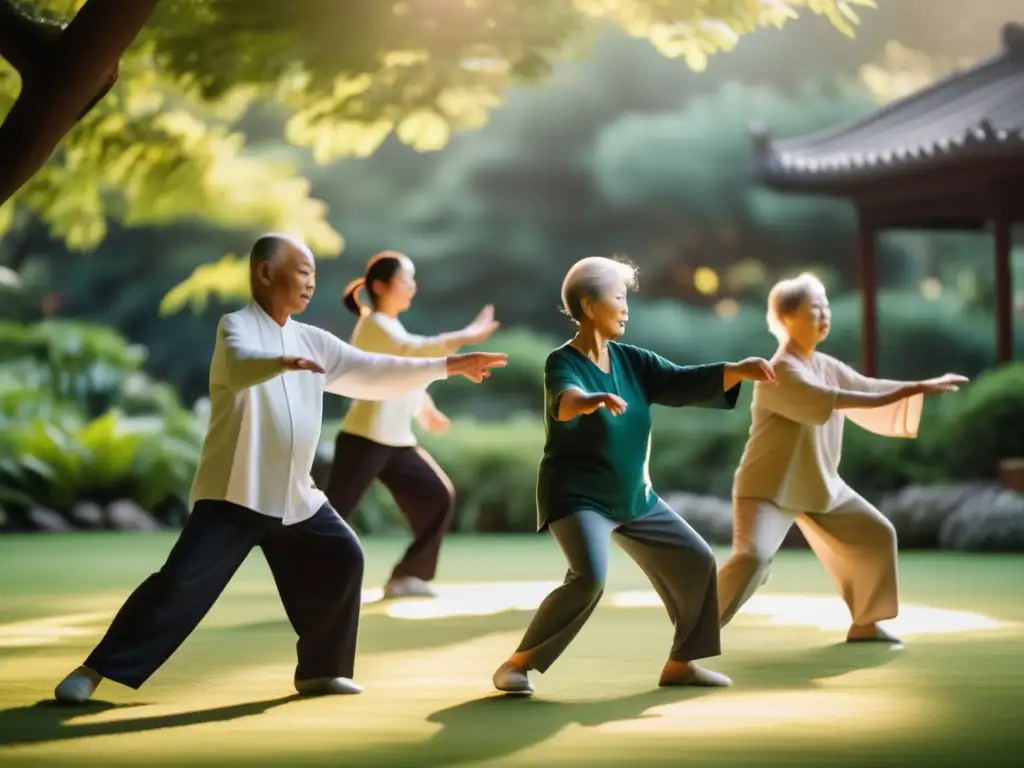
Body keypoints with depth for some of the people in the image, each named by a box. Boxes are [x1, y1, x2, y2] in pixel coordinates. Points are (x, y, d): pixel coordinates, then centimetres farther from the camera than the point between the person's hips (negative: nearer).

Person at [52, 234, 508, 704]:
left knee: (341, 561, 7)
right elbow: (241, 368, -33)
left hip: (294, 496, 7)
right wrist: (283, 362, -56)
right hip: (235, 493, -7)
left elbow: (373, 372, 14)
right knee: (181, 582, -14)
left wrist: (449, 366, 10)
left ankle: (319, 670, 21)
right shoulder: (237, 327, -10)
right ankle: (96, 671, -7)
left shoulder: (312, 341, 11)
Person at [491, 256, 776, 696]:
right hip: (577, 497, -8)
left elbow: (685, 384, -1)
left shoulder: (632, 361, 4)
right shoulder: (563, 362, -17)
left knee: (696, 562, 8)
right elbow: (566, 400, -39)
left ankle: (680, 663, 22)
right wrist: (595, 400, -62)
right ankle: (516, 665, -15)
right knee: (588, 578, -28)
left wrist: (738, 371, -16)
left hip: (634, 499, 8)